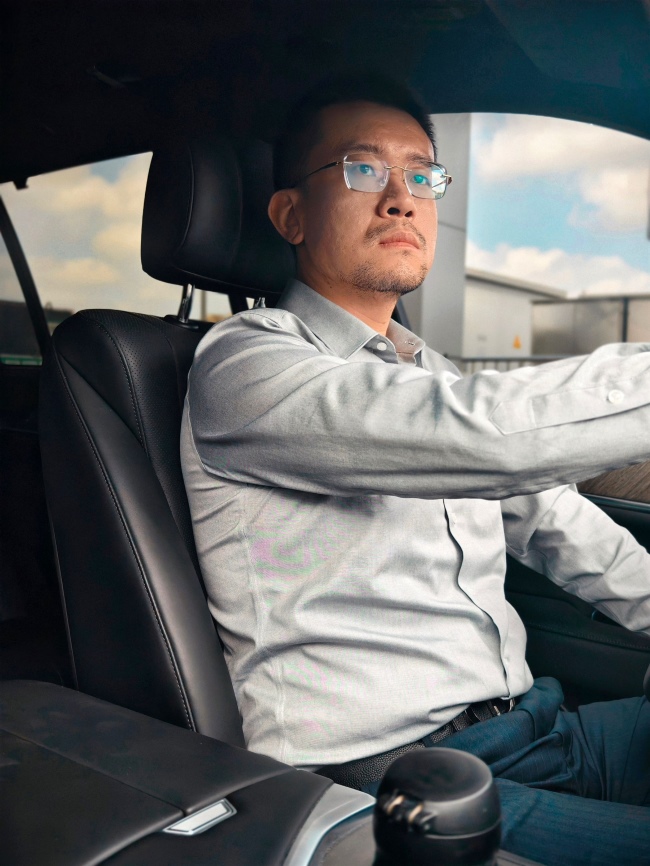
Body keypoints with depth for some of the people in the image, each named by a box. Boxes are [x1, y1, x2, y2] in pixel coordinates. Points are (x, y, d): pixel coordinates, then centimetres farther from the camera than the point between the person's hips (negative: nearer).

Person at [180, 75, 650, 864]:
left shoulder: (433, 377, 17)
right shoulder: (247, 361, -9)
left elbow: (565, 528, 16)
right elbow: (492, 432, -24)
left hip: (529, 726, 8)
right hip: (382, 765, -7)